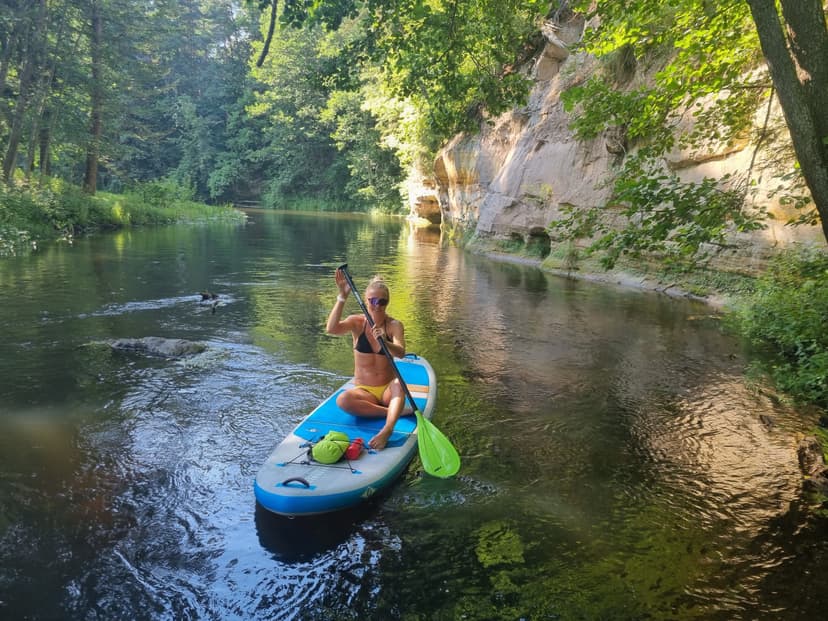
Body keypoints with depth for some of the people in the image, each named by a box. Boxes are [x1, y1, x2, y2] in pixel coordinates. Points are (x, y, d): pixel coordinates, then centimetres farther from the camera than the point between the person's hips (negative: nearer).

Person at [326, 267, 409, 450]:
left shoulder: (394, 325, -6)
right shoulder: (357, 322, -4)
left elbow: (400, 353, -26)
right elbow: (331, 329, -25)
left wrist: (384, 342, -47)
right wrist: (342, 297, -33)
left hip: (388, 389, -1)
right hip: (363, 390, 1)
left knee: (399, 384, -35)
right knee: (342, 400, -32)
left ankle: (387, 429, -53)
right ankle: (396, 411, -24)